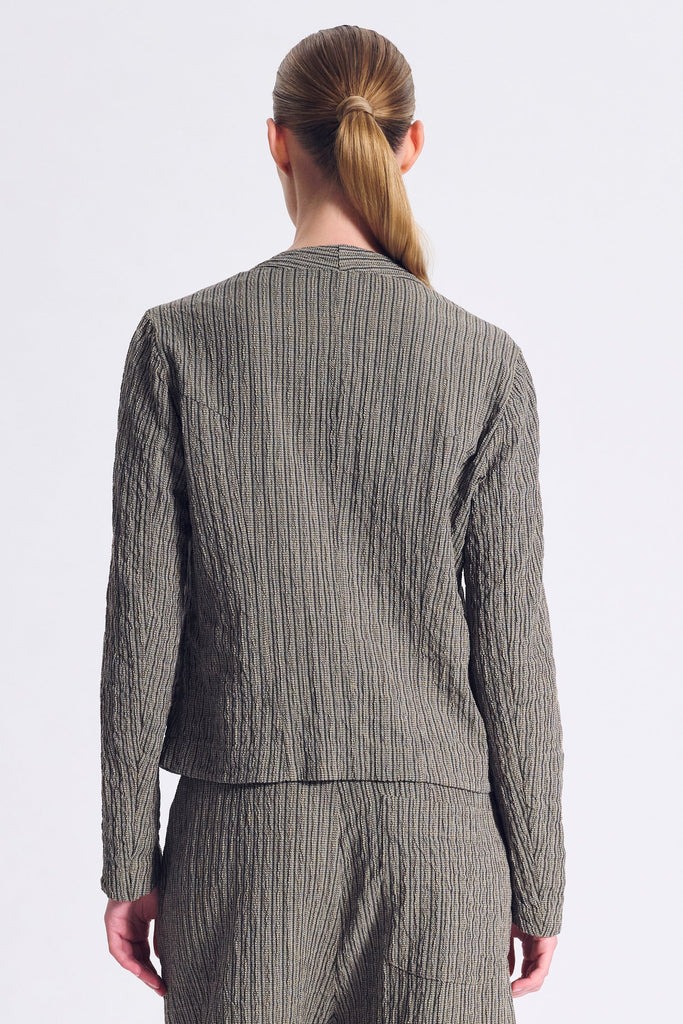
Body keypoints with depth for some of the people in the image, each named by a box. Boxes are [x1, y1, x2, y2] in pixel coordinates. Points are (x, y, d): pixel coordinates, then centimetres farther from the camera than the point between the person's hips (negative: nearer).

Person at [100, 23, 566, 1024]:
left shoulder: (179, 342, -4)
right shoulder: (485, 364, -4)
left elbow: (142, 620, -4)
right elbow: (510, 640, -3)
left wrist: (130, 862, 5)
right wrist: (536, 884, 6)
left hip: (244, 828, 0)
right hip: (434, 827, 0)